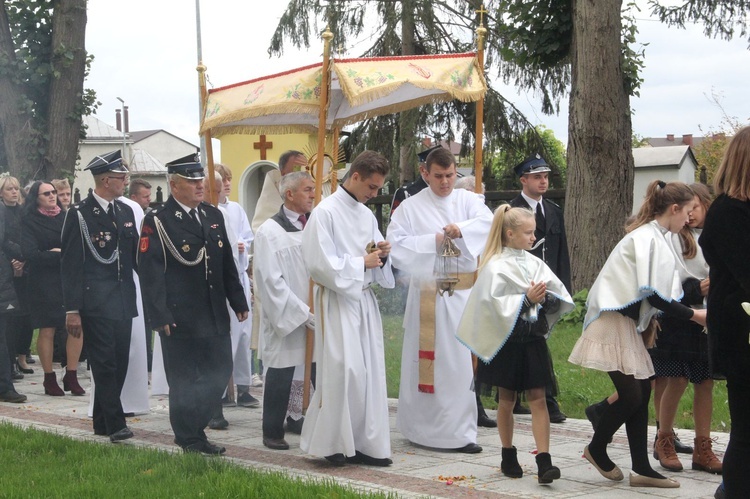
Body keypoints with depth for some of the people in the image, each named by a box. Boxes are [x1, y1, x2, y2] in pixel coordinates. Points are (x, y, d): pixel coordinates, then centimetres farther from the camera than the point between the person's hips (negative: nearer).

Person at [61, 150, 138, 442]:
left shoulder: (126, 212, 13)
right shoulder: (79, 214, -7)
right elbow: (70, 265, -8)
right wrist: (72, 310, -12)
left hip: (123, 303, 6)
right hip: (95, 304, -6)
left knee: (119, 364, 8)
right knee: (105, 364, -6)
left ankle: (103, 422, 20)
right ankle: (115, 424, -4)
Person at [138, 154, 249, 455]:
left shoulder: (214, 216, 12)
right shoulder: (158, 221, -8)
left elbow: (227, 264, 17)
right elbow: (150, 272, -12)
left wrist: (238, 301, 14)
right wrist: (160, 316, -17)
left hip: (214, 315, 7)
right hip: (179, 316, -6)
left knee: (220, 372, 9)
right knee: (184, 380, 3)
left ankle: (193, 426, 26)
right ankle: (190, 439, 16)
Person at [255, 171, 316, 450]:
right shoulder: (270, 232, -6)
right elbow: (270, 281, -10)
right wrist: (303, 312, -15)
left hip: (317, 316, 4)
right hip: (286, 319, -4)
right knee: (281, 377, 4)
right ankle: (272, 433, 17)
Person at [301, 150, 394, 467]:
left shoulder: (367, 215, 13)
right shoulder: (326, 212, -9)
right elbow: (319, 263, -15)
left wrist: (382, 256, -2)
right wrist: (361, 262, -12)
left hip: (364, 300, 7)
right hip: (336, 301, -7)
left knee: (370, 372, 5)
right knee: (343, 370, -11)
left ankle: (364, 443, 11)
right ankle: (332, 442, 1)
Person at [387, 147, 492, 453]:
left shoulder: (467, 200, 9)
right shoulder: (411, 207, 4)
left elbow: (486, 221, -10)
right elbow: (396, 244, -5)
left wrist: (461, 230, -29)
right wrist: (434, 240, -14)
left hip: (462, 292, 2)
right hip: (426, 293, -1)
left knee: (459, 360, 1)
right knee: (424, 358, 1)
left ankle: (459, 431, 8)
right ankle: (421, 427, 11)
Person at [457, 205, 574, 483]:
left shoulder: (535, 264, 7)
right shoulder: (496, 267, -8)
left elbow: (562, 298, 7)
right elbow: (496, 304, -17)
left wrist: (546, 298, -13)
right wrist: (527, 299, -22)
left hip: (533, 340, 4)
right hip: (507, 342, -4)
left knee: (538, 398, -3)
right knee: (507, 400, 9)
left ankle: (544, 462, -7)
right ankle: (508, 457, 24)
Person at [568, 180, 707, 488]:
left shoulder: (653, 237, 12)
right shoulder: (648, 238, -18)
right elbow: (652, 294, -23)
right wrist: (695, 315, -16)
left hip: (629, 323, 10)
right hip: (614, 324, -10)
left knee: (642, 393, 7)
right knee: (631, 396, -7)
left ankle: (641, 469, 10)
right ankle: (596, 449, 14)